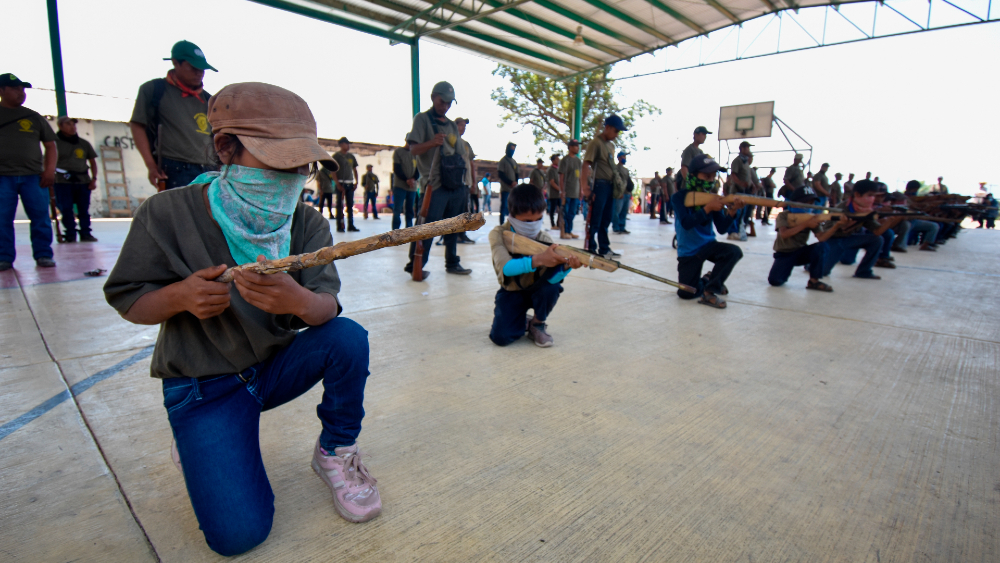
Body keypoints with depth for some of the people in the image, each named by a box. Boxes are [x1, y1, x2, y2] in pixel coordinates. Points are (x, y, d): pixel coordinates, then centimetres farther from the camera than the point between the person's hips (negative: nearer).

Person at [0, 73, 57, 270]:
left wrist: (50, 169, 0)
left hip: (33, 176, 1)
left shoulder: (34, 117, 15)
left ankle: (43, 255, 5)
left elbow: (50, 144, 14)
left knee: (41, 217, -2)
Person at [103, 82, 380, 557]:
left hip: (278, 365, 3)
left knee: (347, 337, -28)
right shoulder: (168, 215, -15)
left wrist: (301, 301, -44)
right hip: (203, 385, -2)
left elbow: (327, 307, -19)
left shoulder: (308, 224, -8)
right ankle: (198, 444, 19)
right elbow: (127, 301, -6)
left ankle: (334, 453, -2)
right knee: (238, 533, -15)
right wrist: (180, 296, -28)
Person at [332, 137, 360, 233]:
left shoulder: (351, 156, 13)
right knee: (340, 205, -3)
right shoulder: (336, 156, -2)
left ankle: (351, 225, 11)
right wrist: (338, 184, -13)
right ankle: (339, 226, 0)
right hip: (341, 183, -5)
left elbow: (355, 169, 18)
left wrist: (356, 182, 7)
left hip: (350, 183, 5)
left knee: (350, 205, 6)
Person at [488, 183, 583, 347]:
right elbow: (506, 267, -36)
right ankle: (523, 322, 14)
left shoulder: (543, 239, -14)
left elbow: (550, 277, -28)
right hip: (511, 293, -1)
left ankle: (538, 323, -4)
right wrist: (538, 260, -51)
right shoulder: (499, 234, -18)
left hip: (536, 291, 2)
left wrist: (566, 266, -50)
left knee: (552, 286, -33)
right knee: (501, 337, -22)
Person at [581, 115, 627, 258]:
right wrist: (584, 187, -25)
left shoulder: (611, 145, 17)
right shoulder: (596, 142, -8)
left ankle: (604, 249, 24)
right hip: (600, 185, -9)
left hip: (610, 186, 9)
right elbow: (586, 164, -16)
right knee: (595, 220, -3)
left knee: (606, 220, 15)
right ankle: (591, 249, 5)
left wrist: (618, 186, 17)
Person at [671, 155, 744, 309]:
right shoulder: (680, 197, -13)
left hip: (708, 245, 3)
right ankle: (708, 280, 28)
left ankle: (709, 291, -14)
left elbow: (721, 228, -7)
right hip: (688, 251, -3)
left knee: (734, 251, -28)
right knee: (687, 293, -7)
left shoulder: (713, 197, -3)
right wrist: (708, 208, -32)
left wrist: (732, 212, -24)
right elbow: (686, 223, -27)